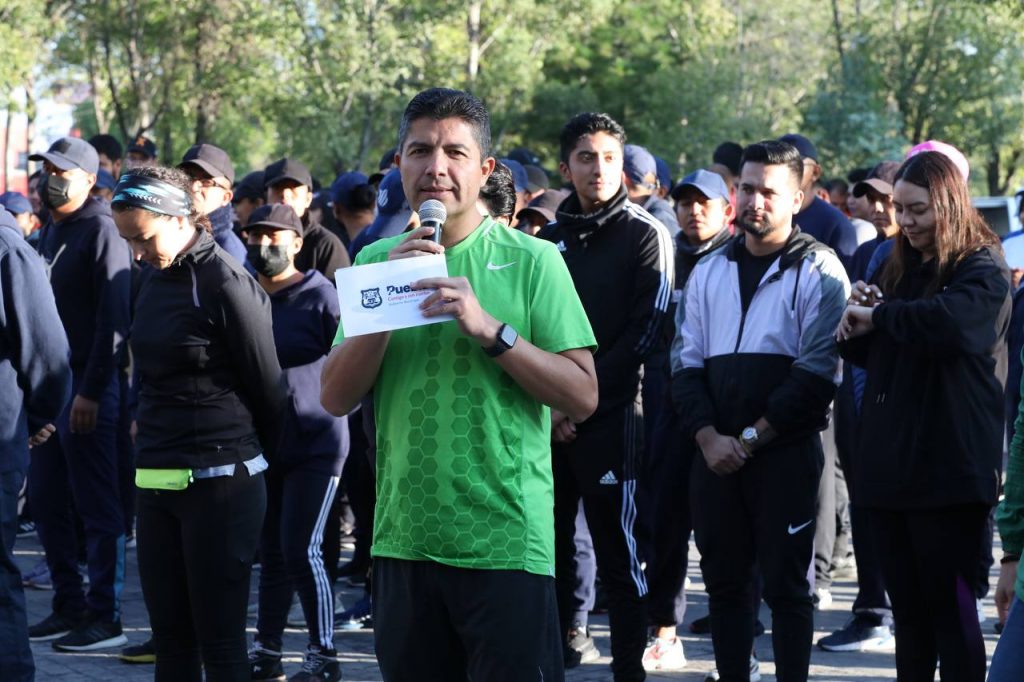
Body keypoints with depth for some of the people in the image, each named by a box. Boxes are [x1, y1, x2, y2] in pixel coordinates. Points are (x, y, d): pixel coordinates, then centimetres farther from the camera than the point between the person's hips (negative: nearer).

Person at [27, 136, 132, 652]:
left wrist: (91, 391, -20)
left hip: (87, 386, -9)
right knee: (46, 501, 11)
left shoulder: (101, 230, -10)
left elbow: (112, 318, -17)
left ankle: (104, 616, 3)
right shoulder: (52, 230, 15)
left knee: (96, 506, -3)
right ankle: (69, 607, 21)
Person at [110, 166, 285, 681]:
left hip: (219, 481, -7)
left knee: (220, 640, -3)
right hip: (156, 478, 7)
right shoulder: (154, 279, 11)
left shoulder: (227, 285, -12)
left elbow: (266, 386, -5)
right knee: (170, 635, 8)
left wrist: (262, 457, 7)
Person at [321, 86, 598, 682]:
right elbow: (337, 398, 1)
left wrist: (490, 328, -18)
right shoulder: (377, 261, 9)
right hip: (402, 542, 4)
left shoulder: (531, 260, -2)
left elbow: (583, 397, -7)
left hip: (506, 543, -4)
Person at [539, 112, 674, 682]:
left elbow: (646, 333, -8)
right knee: (552, 542, 9)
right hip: (550, 418, 5)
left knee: (618, 550, -4)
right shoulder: (550, 238, 14)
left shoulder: (645, 235, -1)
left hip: (612, 415, -5)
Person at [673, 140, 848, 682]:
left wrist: (751, 438, -12)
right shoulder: (709, 272, 12)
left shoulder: (818, 270, -3)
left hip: (785, 451, -4)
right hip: (716, 451, 5)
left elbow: (817, 373, -10)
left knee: (785, 583, -1)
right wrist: (709, 438, -6)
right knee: (723, 579, 8)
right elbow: (687, 364, 10)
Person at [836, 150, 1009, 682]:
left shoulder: (982, 270, -7)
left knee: (950, 606, -5)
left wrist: (878, 316, -17)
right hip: (889, 461, 7)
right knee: (907, 608, 12)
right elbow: (871, 354, 24)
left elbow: (953, 319, -30)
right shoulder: (900, 269, 15)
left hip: (948, 467, -7)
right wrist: (855, 323, 2)